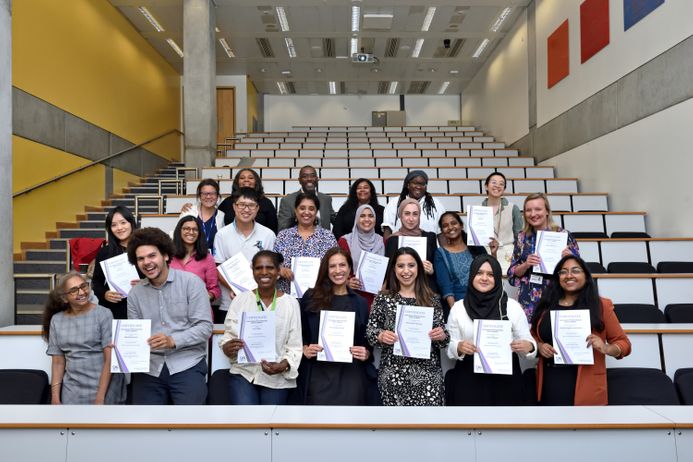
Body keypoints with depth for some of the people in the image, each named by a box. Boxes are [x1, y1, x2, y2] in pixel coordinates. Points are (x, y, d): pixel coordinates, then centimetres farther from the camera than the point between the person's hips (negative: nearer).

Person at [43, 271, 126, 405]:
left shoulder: (103, 314, -8)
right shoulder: (56, 320, 5)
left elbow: (110, 359, -11)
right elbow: (57, 362, 6)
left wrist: (100, 397, -16)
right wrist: (55, 398, -2)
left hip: (104, 388, -3)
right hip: (72, 392, 3)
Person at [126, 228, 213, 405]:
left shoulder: (191, 282, -4)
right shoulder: (135, 293, 10)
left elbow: (205, 327, -9)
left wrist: (173, 341, -21)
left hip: (187, 364, -4)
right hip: (150, 367, 4)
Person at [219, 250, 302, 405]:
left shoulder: (291, 303, 0)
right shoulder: (240, 299, 3)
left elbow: (295, 346, -2)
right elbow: (228, 336, 2)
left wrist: (283, 366, -19)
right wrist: (228, 347, -19)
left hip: (277, 377, 0)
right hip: (243, 372, 0)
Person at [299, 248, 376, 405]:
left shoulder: (360, 303, 11)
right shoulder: (311, 298, 6)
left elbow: (368, 339, 14)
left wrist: (367, 354, -5)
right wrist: (305, 349, -8)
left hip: (352, 373, 1)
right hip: (319, 373, -1)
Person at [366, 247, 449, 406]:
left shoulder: (432, 299, 5)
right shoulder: (383, 299, 3)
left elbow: (442, 334, 9)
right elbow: (370, 330, 4)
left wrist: (442, 335, -13)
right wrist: (380, 336, -16)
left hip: (427, 373, 0)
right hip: (392, 373, 0)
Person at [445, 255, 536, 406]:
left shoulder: (512, 306, 0)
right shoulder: (458, 308, 1)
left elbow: (527, 340, 1)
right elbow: (451, 345, 5)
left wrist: (528, 346, -21)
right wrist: (459, 347, -17)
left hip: (505, 378, 0)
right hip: (468, 379, 0)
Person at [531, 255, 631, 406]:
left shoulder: (600, 305, 1)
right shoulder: (546, 305, 8)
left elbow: (623, 343, 5)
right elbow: (532, 337, 16)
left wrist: (605, 348, -15)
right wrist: (539, 346, -5)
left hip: (584, 385, -2)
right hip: (549, 384, 3)